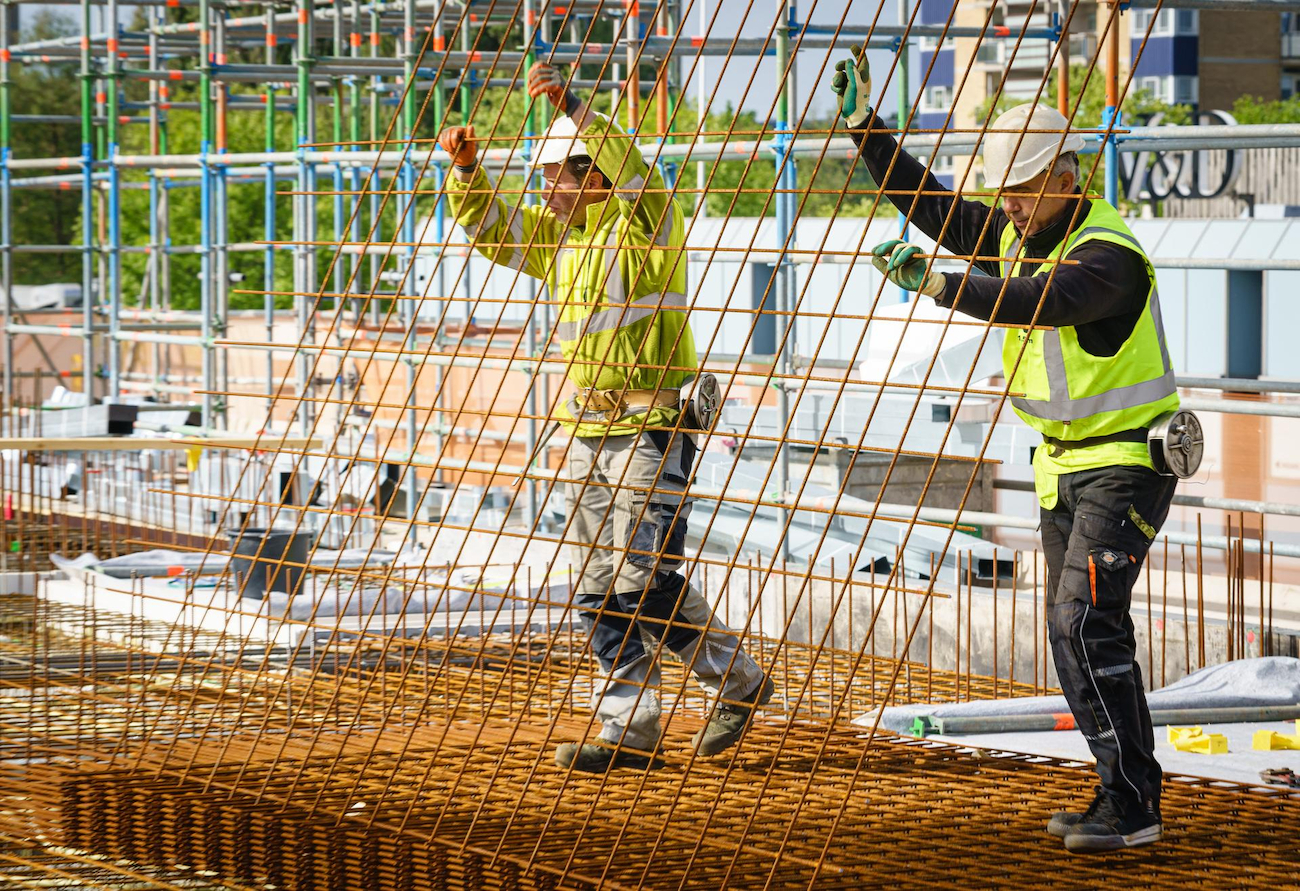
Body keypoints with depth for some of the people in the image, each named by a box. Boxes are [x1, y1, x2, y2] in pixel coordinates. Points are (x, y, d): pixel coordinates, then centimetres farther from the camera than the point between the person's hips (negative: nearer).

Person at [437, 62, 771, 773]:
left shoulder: (644, 225, -10)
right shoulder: (560, 236, 13)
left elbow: (631, 172, -29)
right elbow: (489, 227, 20)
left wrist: (571, 107, -37)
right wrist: (465, 169, 1)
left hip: (650, 433, -9)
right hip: (587, 433, 9)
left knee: (646, 582, -11)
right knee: (601, 592, 6)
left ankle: (738, 680, 9)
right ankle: (629, 733, 10)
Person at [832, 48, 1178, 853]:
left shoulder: (1108, 254, -22)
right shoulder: (1019, 235, 6)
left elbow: (1028, 301, -37)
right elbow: (928, 204, 10)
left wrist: (933, 283, -35)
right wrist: (865, 124, 3)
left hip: (1128, 463, -9)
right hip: (1065, 462, 9)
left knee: (1085, 622, -18)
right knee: (1078, 632, 10)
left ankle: (1131, 804, -15)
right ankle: (1128, 793, 17)